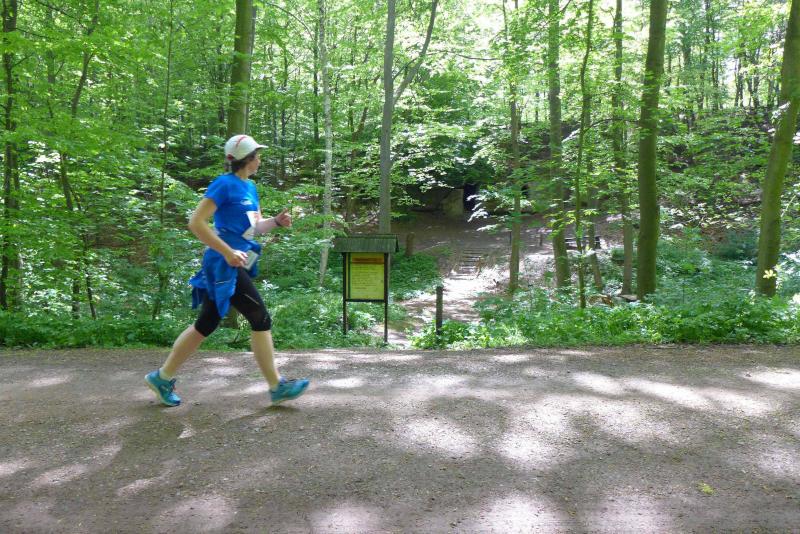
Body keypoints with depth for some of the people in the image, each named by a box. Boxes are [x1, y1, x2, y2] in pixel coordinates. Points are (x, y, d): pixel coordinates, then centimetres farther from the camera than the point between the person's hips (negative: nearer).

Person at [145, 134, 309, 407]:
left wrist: (276, 221, 3)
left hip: (234, 266, 9)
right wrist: (228, 252, -20)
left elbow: (256, 226, 23)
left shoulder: (250, 187, 15)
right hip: (223, 265, -9)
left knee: (206, 325, 14)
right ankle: (277, 387, 1)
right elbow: (196, 222, -17)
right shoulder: (225, 184, -11)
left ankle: (163, 377, 25)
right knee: (261, 319, -7)